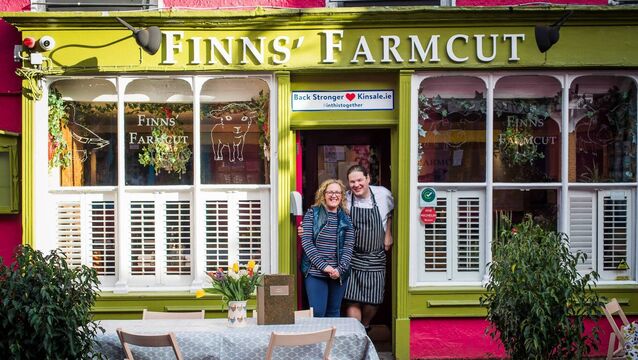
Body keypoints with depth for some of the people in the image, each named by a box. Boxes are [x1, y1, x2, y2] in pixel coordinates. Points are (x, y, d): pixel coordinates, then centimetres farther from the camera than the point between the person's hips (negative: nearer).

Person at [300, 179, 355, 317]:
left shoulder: (346, 219, 8)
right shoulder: (312, 214, 2)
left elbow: (349, 246, 2)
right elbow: (306, 242, -6)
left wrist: (340, 269, -12)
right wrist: (323, 266, -14)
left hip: (339, 274, 3)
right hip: (315, 272, -2)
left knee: (334, 313, 11)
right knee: (317, 313, -5)